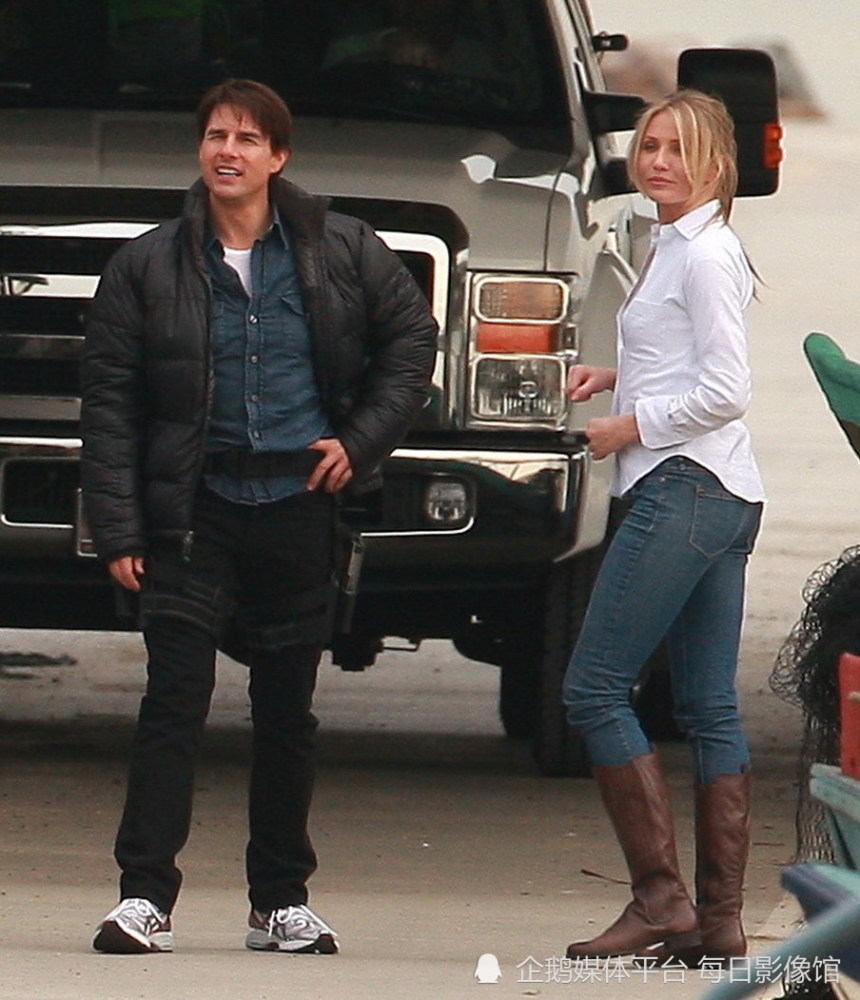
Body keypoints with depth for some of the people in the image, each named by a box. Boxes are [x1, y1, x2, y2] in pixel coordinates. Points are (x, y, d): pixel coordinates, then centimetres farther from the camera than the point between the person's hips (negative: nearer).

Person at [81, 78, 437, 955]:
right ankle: (144, 897, -12)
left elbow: (411, 336, 13)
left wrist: (363, 439, 2)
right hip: (195, 511, -1)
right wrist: (117, 528, -7)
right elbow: (109, 403, -1)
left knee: (287, 713, 8)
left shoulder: (338, 251, 2)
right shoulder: (148, 267, -1)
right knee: (174, 701, -10)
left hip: (299, 508, 1)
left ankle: (281, 902, 16)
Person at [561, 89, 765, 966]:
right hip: (723, 499, 10)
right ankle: (719, 917, 5)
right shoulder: (670, 247, 19)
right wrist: (614, 374, 15)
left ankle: (659, 896, -13)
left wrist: (631, 426, -8)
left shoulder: (706, 254, -11)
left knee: (594, 689, -9)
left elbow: (725, 392, -15)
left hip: (685, 489, -10)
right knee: (711, 707, 6)